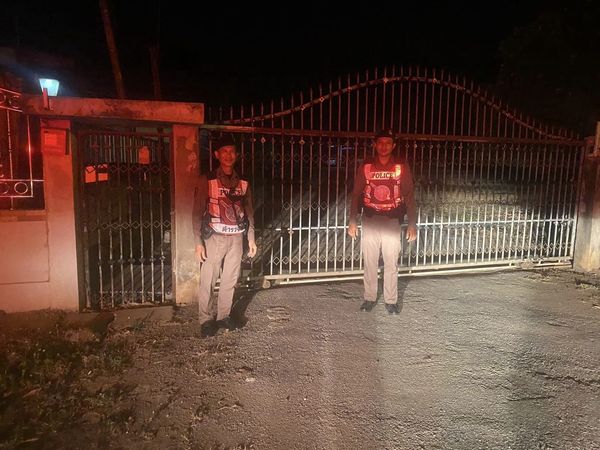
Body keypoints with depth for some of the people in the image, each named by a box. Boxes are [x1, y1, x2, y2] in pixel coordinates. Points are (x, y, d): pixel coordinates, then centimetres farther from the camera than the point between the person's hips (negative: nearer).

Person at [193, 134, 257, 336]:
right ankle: (205, 320, 14)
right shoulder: (207, 180, -4)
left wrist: (251, 238, 8)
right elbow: (197, 213, -6)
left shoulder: (243, 182, 8)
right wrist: (198, 242, -11)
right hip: (214, 237, -3)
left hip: (236, 238, 4)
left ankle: (223, 316, 23)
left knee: (230, 280, 8)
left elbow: (249, 211, 13)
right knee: (208, 281, -1)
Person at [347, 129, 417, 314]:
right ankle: (370, 298, 21)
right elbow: (356, 195, 5)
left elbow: (409, 197, 1)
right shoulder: (365, 167, 2)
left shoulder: (402, 168, 0)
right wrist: (352, 221, 0)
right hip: (370, 221, 1)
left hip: (392, 222, -1)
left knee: (391, 263, 4)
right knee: (369, 262, 7)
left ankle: (391, 300, 18)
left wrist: (412, 223, -3)